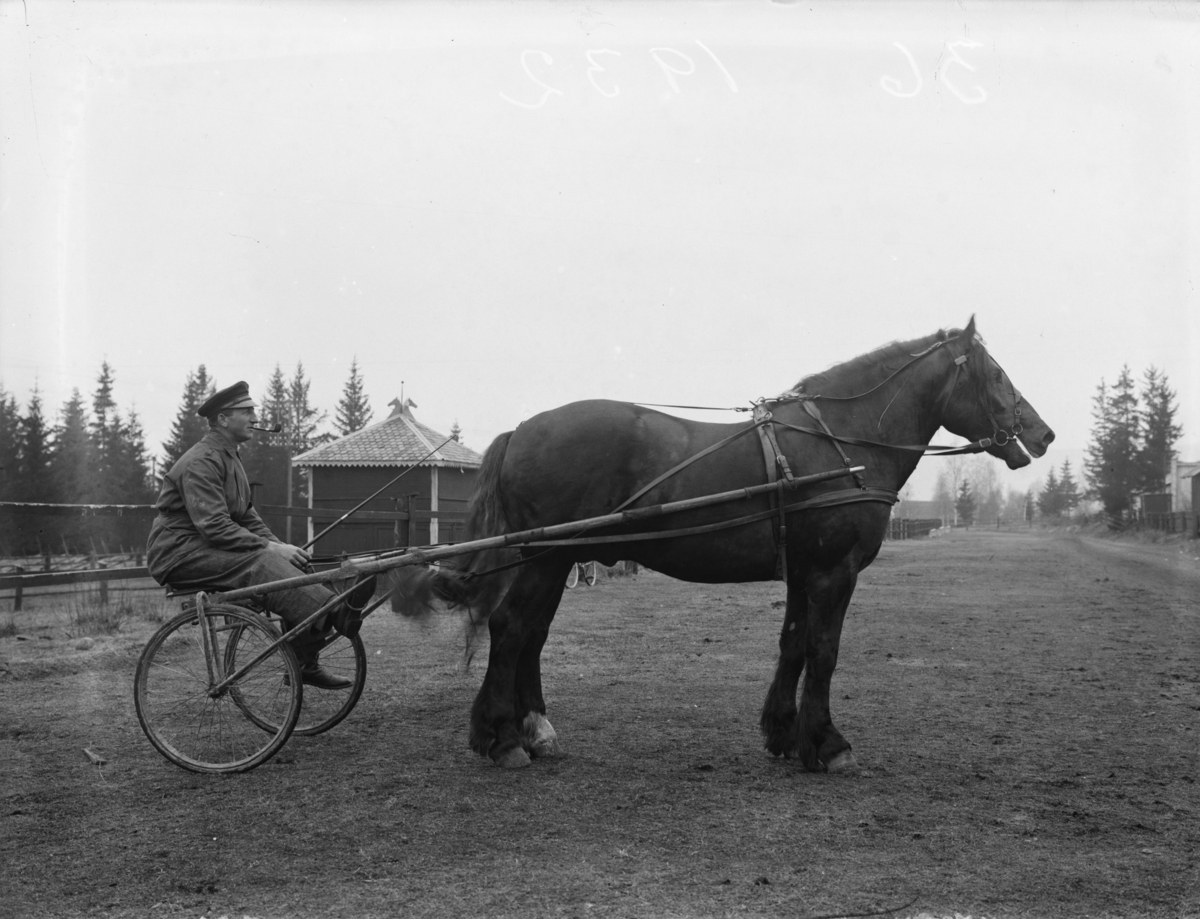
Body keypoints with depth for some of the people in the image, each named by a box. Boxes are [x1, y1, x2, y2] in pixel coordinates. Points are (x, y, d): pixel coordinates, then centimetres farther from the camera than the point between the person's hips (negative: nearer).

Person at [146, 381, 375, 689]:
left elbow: (247, 518, 17)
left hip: (209, 548, 9)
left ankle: (305, 664, -11)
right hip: (179, 555, -9)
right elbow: (213, 527, -26)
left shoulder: (230, 458, 16)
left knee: (293, 566, -10)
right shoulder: (201, 462, -16)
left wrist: (280, 546, -1)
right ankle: (336, 611, -40)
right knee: (259, 562, -33)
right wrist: (270, 547, -27)